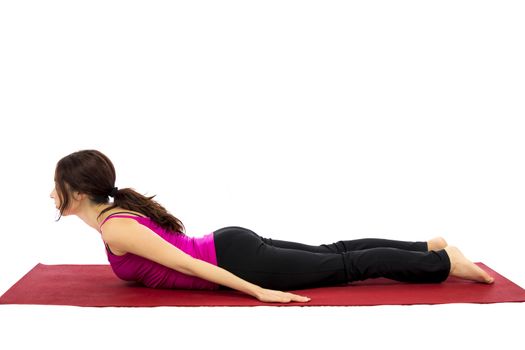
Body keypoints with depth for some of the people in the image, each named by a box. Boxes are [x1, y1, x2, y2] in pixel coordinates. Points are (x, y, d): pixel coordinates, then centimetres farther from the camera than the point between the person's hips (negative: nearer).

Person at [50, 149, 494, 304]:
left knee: (346, 266, -1)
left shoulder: (115, 229, -19)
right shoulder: (119, 209, 9)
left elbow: (186, 265, -24)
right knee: (335, 253, 14)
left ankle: (446, 262, 8)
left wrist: (258, 292, -26)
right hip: (232, 246, 8)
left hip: (238, 258, -8)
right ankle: (428, 247, 23)